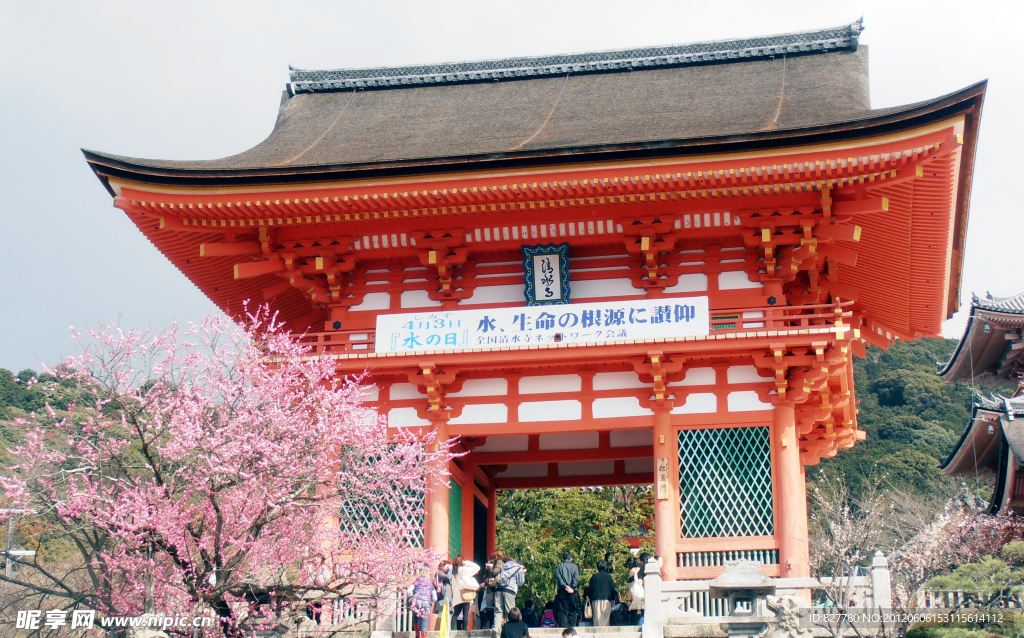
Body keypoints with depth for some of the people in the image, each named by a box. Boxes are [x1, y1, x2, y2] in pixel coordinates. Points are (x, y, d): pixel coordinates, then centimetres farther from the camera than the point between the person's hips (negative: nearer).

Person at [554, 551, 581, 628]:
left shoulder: (558, 566, 9)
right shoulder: (575, 566, 9)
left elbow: (558, 577, -4)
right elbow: (576, 578, -4)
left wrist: (566, 587, -10)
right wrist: (572, 588, -9)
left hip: (562, 591, 0)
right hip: (573, 591, 0)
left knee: (562, 611, 1)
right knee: (573, 610, 3)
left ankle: (563, 626, -7)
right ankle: (572, 627, -4)